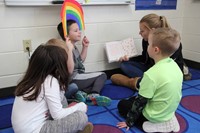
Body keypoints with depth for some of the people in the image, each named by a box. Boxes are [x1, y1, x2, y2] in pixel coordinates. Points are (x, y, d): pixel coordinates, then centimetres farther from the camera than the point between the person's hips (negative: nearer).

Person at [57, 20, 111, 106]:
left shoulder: (74, 47, 8)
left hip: (78, 76, 9)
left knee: (101, 75, 17)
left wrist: (85, 47, 16)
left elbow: (80, 60, 23)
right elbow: (70, 69, -32)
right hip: (72, 81, -9)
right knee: (101, 75, -2)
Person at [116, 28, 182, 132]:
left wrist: (129, 121, -7)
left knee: (122, 105, 11)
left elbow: (141, 102, -21)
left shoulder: (151, 74, -30)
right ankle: (167, 120, 11)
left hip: (155, 115, -7)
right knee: (132, 100, 25)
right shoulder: (174, 65, -7)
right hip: (169, 110, 7)